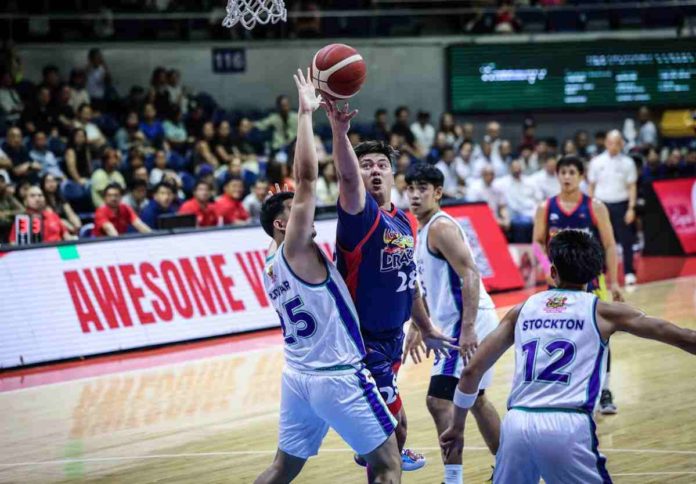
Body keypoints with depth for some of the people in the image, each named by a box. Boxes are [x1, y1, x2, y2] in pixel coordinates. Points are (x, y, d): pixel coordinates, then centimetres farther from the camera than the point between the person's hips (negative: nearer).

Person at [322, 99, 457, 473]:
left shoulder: (403, 223, 9)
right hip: (364, 339, -8)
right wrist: (340, 133, -54)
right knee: (394, 422, -8)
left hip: (392, 336, 8)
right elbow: (347, 177, -37)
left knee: (387, 421, 25)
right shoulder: (361, 213, -14)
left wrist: (426, 328, 29)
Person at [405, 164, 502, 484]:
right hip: (458, 324, 11)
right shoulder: (424, 230, 16)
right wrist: (417, 327, 28)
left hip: (468, 323, -11)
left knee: (440, 400, -16)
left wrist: (468, 329, -29)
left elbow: (470, 275, -23)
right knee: (474, 399, 22)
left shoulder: (440, 227, -14)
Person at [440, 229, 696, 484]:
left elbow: (472, 370, 16)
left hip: (516, 423, 3)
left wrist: (457, 427, 25)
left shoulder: (522, 310, 18)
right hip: (567, 427, -3)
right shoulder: (603, 312, 10)